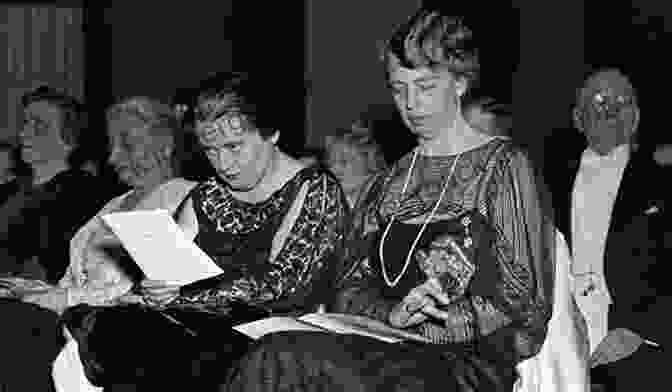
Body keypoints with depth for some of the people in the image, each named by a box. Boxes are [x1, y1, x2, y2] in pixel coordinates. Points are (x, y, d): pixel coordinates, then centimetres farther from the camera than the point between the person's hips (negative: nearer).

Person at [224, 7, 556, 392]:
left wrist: (413, 324, -12)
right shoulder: (391, 183, 19)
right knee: (279, 356, -28)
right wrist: (394, 314, -10)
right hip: (392, 353, 5)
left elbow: (524, 304, -4)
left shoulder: (502, 166, 2)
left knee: (286, 361, -29)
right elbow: (352, 291, 13)